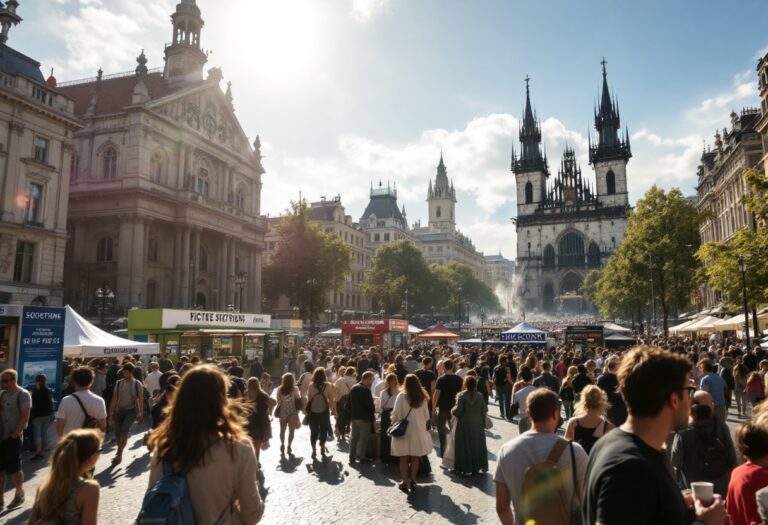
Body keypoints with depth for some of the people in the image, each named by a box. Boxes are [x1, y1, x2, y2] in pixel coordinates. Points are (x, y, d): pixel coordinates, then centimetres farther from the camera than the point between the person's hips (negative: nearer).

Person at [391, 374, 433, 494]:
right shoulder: (422, 397, -1)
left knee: (404, 458, 7)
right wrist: (424, 425, 19)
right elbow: (426, 415, 4)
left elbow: (396, 413, -10)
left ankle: (405, 483, 9)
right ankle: (412, 481, 20)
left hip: (404, 430, -3)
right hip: (418, 430, 3)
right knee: (415, 458, 15)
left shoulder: (401, 396, -11)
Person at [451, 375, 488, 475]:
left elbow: (458, 410, -19)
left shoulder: (462, 395, -14)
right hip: (478, 425, 3)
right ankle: (476, 467, 18)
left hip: (464, 425, -3)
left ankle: (464, 468, 10)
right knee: (477, 446, 13)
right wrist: (483, 423, 11)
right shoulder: (479, 395, -2)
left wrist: (452, 410, 2)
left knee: (464, 446, 7)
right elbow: (484, 410, 0)